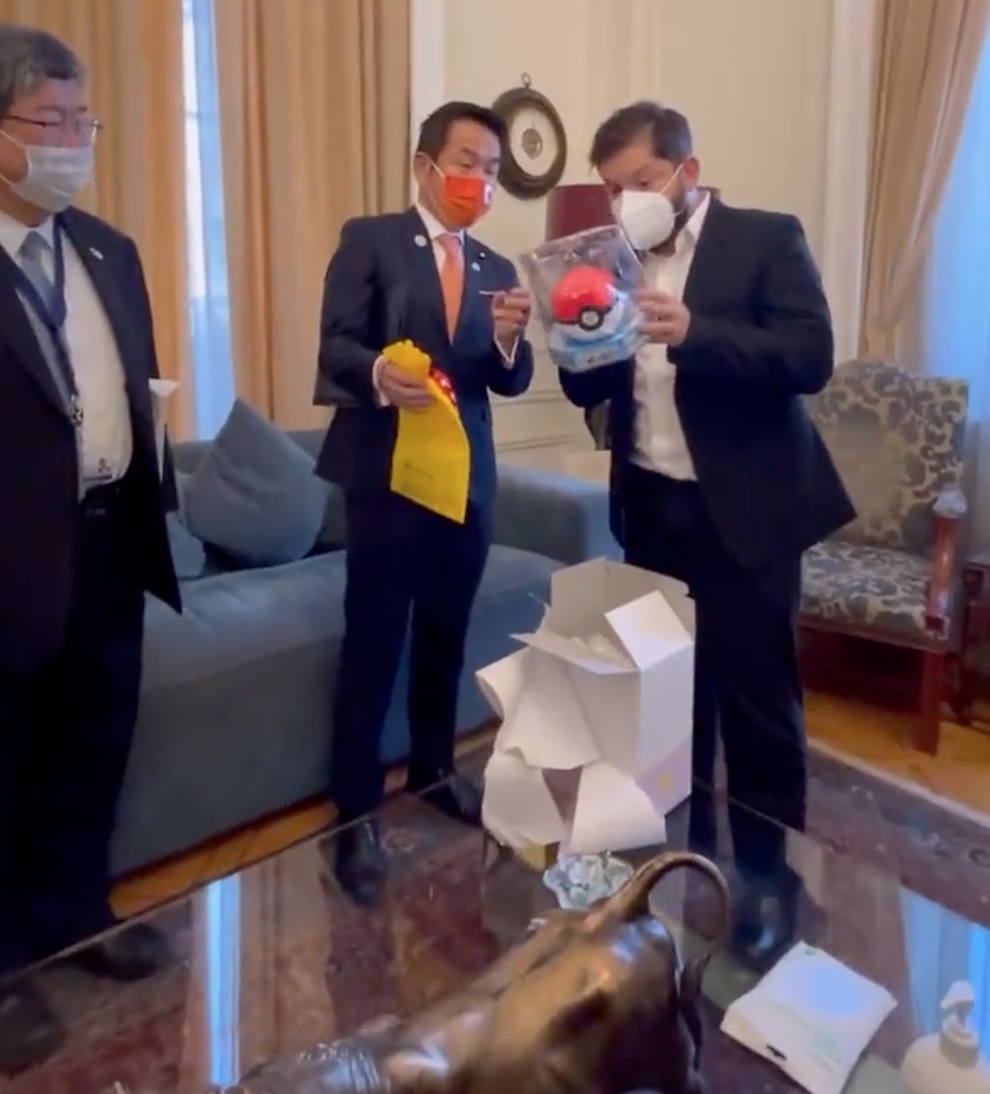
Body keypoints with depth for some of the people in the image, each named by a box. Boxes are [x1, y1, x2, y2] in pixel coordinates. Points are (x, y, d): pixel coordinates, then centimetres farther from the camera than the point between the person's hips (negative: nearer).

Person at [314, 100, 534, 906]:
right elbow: (336, 344, -11)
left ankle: (434, 769, 35)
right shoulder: (369, 240, -1)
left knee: (446, 637, 16)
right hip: (386, 471, -5)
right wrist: (377, 375, -33)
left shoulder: (498, 270, 13)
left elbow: (512, 382, 6)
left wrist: (510, 339, -16)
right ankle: (357, 812, 12)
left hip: (467, 474, 5)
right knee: (373, 643, -1)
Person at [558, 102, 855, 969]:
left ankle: (767, 875, 22)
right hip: (651, 512, 5)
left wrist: (693, 331, -29)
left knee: (758, 700, 3)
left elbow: (811, 358, -17)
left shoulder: (768, 239, -5)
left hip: (745, 513, -4)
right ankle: (681, 854, 32)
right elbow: (590, 392, 6)